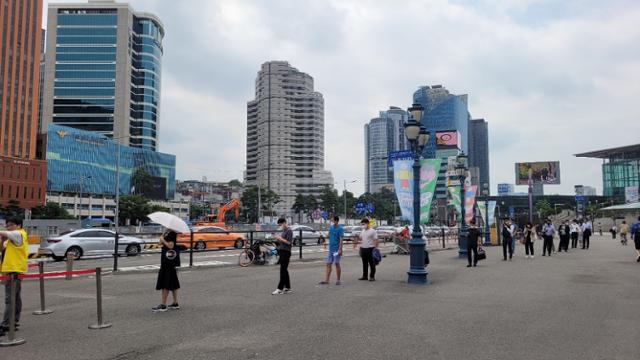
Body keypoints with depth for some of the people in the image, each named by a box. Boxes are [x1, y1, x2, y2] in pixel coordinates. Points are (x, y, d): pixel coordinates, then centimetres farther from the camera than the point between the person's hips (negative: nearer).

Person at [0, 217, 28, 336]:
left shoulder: (19, 234, -8)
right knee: (16, 298, 13)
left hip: (14, 270, -10)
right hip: (12, 270, 10)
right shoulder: (12, 237, 21)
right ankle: (14, 322, 19)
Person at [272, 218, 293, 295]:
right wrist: (278, 239, 5)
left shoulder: (289, 231, -11)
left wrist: (280, 238, -15)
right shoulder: (283, 231, 17)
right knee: (284, 270, 11)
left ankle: (280, 289, -7)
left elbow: (288, 242, -18)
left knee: (283, 271, -8)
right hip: (282, 252, 10)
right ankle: (287, 288, 17)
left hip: (286, 252, -10)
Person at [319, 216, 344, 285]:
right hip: (330, 249, 6)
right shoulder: (331, 227, 11)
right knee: (328, 264, 4)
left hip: (336, 250, -6)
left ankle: (338, 280, 11)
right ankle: (326, 280, 6)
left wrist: (340, 249, -22)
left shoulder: (340, 228, -10)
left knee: (337, 264, 1)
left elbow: (341, 239, -15)